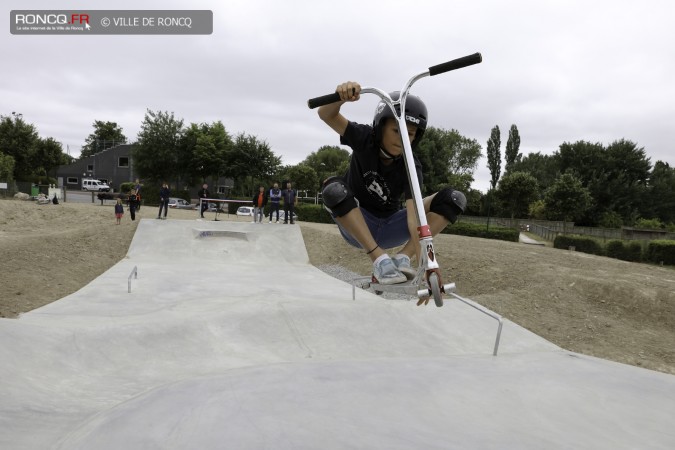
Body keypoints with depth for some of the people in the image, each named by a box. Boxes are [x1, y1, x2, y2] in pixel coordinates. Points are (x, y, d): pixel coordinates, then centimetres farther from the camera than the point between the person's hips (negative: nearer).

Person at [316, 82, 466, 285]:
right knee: (334, 188, -35)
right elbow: (326, 114, -28)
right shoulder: (365, 139, -15)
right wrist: (342, 97, -51)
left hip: (388, 229, 1)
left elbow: (415, 216, -29)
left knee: (455, 198, -15)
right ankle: (380, 259, -33)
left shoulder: (411, 167, -17)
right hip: (356, 226, -1)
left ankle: (403, 257, -24)